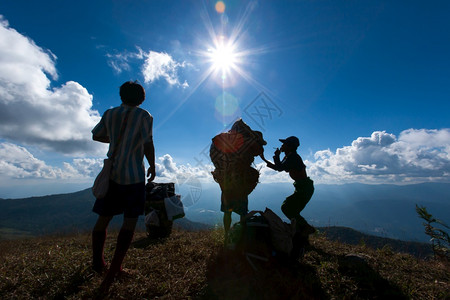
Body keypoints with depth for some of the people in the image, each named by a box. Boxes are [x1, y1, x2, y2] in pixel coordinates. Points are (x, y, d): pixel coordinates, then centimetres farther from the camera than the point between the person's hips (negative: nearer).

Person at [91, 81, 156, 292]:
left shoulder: (110, 114, 9)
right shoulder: (144, 116, -5)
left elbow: (96, 135, 19)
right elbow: (148, 145, -13)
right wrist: (152, 166, -1)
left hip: (111, 172, 5)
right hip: (133, 174, -5)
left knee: (103, 217, 17)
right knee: (130, 220, 4)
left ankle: (97, 263, 35)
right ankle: (113, 271, 5)